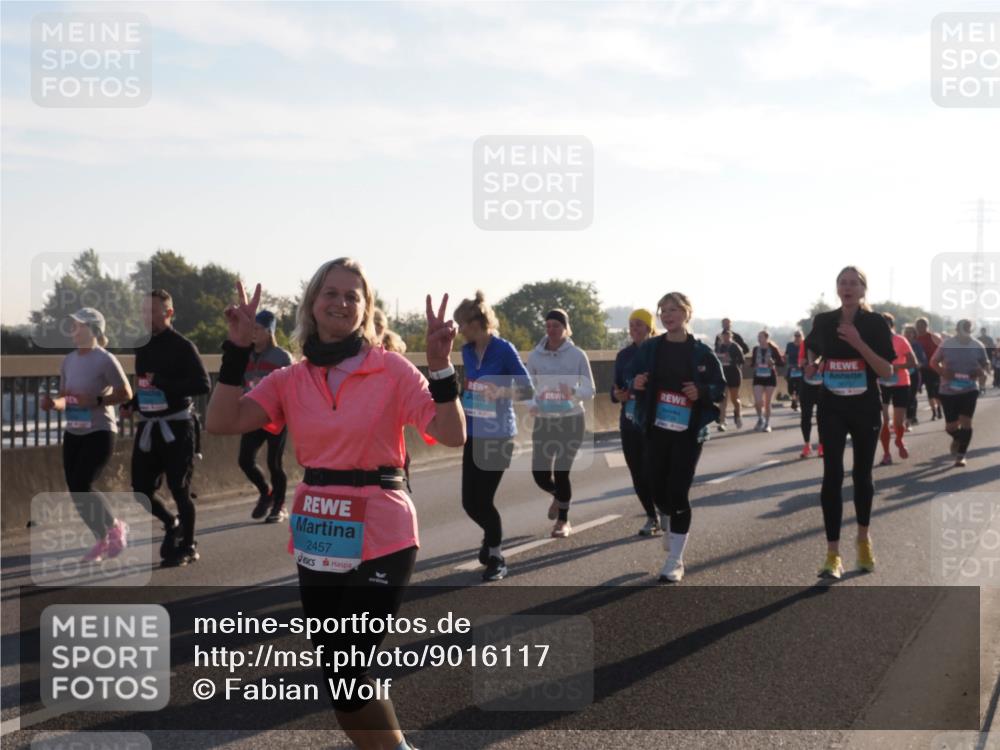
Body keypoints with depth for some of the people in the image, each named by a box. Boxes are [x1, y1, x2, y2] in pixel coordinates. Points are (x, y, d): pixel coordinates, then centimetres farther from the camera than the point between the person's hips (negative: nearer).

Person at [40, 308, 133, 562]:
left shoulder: (105, 360, -12)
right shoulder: (68, 361, 8)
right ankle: (102, 539, 22)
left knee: (81, 488, -14)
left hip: (99, 433, -7)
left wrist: (95, 401, -21)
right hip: (72, 434, 7)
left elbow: (126, 394, -11)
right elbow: (64, 398, 14)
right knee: (75, 492, 5)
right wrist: (53, 403, -8)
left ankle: (116, 528, 10)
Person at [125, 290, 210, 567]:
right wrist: (131, 404, 8)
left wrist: (161, 382, -24)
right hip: (147, 427, 7)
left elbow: (203, 384, -19)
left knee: (179, 488, 0)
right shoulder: (143, 347, 12)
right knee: (141, 489, 6)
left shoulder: (182, 346, -10)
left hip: (176, 426, -6)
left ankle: (188, 546, 16)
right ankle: (171, 524, 32)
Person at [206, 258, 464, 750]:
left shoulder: (393, 370, -6)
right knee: (339, 677, 14)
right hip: (316, 542, 5)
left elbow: (452, 435, -13)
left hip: (379, 541, -5)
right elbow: (221, 423, -7)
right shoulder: (290, 380, 4)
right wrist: (238, 348, -10)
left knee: (344, 675, -6)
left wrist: (440, 365, -23)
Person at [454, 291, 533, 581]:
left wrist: (500, 392, -27)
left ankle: (496, 557, 17)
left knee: (482, 499, -5)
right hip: (474, 434, 6)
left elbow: (528, 391, -11)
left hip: (498, 435, -6)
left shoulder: (504, 350, -13)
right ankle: (492, 536, 38)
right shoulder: (467, 351, 5)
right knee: (470, 501, 6)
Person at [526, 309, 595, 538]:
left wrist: (573, 393, -26)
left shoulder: (577, 355, -7)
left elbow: (590, 390, -5)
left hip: (572, 420, -2)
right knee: (540, 474, -1)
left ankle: (563, 521, 15)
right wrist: (531, 405, -14)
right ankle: (558, 495, 36)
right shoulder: (535, 356, -1)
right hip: (544, 421, 3)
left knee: (561, 472, -6)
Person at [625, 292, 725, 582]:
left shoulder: (701, 352, -4)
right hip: (656, 430, 3)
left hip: (689, 432, -3)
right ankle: (668, 527, 43)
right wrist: (635, 383, -15)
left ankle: (675, 561, 2)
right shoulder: (649, 348, 1)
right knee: (657, 489, 8)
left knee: (678, 492, -6)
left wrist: (702, 391, -18)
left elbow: (720, 387, 2)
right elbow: (629, 376, 8)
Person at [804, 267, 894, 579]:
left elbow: (887, 372, -12)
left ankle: (864, 538, 35)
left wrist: (859, 344, -23)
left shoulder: (876, 323, -7)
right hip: (831, 409, 1)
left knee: (862, 474, 12)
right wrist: (812, 365, -3)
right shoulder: (823, 321, 0)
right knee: (833, 476, -6)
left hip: (866, 409, -1)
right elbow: (812, 352, 19)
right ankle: (833, 555, -6)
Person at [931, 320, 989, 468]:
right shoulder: (946, 344, -8)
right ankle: (958, 438, 40)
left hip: (970, 390, 0)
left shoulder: (978, 346, -5)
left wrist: (979, 372, -14)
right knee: (950, 426, 3)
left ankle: (961, 455, 4)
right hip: (948, 390, 0)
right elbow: (934, 361, 1)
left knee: (965, 421, -9)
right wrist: (942, 372, -19)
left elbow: (984, 365, 9)